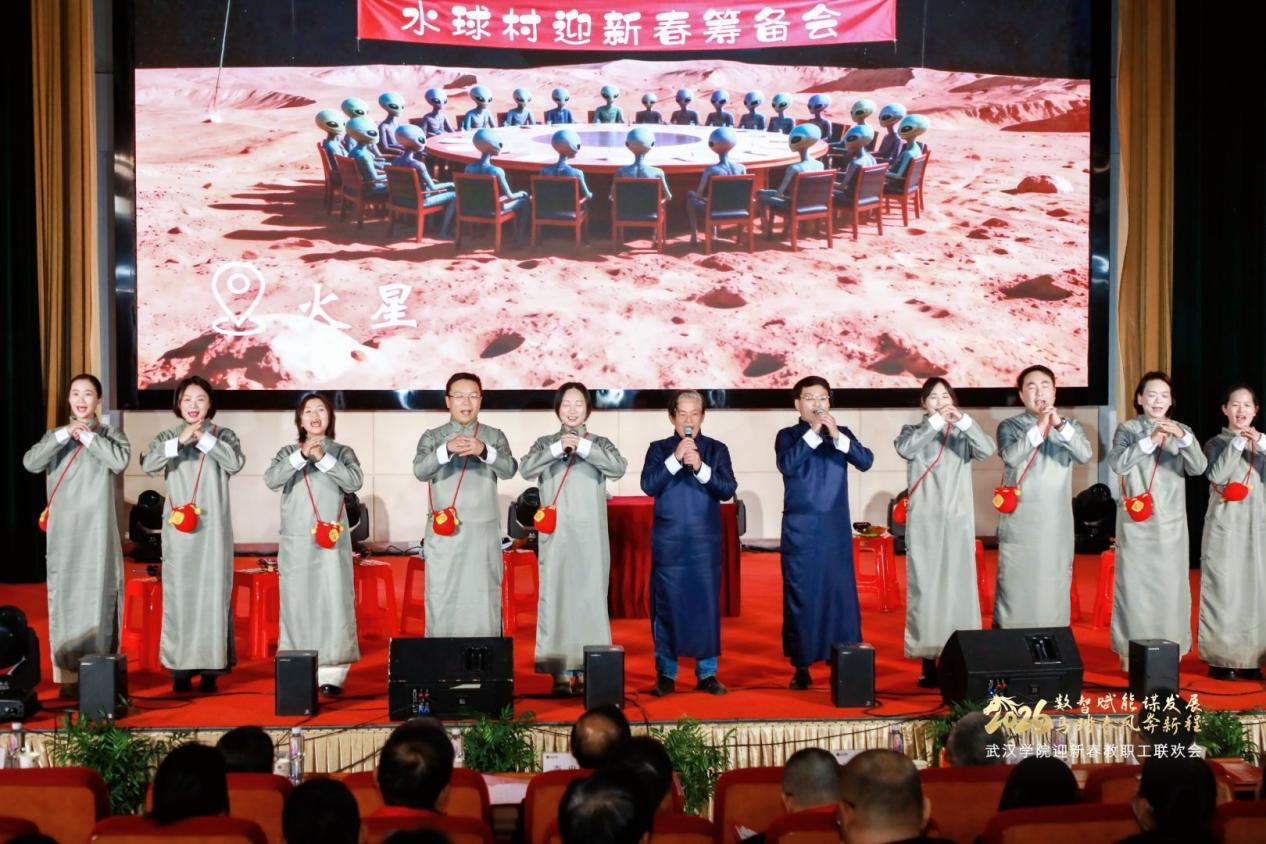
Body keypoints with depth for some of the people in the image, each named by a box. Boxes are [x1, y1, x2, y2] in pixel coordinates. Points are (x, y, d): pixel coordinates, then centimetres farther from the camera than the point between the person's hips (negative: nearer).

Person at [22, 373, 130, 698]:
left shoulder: (111, 434, 7)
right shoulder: (55, 436, 12)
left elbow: (120, 461, -13)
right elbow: (30, 463, -6)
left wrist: (88, 436, -13)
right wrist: (64, 435, -15)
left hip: (97, 531, -2)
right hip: (63, 533, 2)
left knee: (97, 595, -4)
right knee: (65, 596, -1)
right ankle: (67, 674, 2)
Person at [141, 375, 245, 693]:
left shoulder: (223, 435, 7)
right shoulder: (168, 436, 9)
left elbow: (235, 463, -11)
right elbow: (148, 463, -8)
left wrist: (204, 438, -15)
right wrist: (179, 441, -19)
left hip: (212, 527, -1)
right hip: (179, 527, 1)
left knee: (213, 592, -2)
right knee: (179, 593, 0)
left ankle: (211, 667, 3)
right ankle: (180, 667, 5)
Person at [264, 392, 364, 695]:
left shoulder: (342, 451, 9)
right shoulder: (288, 452, 11)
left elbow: (355, 481, -7)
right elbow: (271, 480, -6)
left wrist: (324, 458, -15)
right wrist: (301, 456, -18)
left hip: (332, 540, -1)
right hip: (296, 541, 1)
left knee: (333, 603, -7)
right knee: (296, 604, 1)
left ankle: (332, 673, -7)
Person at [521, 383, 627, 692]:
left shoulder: (600, 443, 9)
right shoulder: (545, 443, 10)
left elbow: (618, 468, -10)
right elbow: (526, 469, -7)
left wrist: (584, 447, -20)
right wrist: (557, 449, -19)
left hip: (590, 536, 0)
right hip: (555, 534, 0)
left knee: (591, 596, -2)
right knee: (555, 596, -5)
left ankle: (588, 668, 5)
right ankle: (560, 670, -2)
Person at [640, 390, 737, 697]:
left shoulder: (716, 449, 7)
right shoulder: (659, 449, 7)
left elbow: (728, 489, -3)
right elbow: (648, 486, -7)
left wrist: (700, 468, -17)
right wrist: (675, 459, -17)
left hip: (705, 543, 1)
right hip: (668, 542, 0)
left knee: (707, 605, 1)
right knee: (666, 605, 1)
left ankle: (707, 673, 10)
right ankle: (666, 674, 10)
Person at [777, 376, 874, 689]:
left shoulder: (842, 434, 9)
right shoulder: (788, 436, 3)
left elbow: (865, 461, -6)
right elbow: (786, 465, -16)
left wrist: (837, 436, -19)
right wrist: (812, 432, -21)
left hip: (836, 529, 2)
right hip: (800, 530, -2)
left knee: (841, 594, 1)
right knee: (800, 596, 0)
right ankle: (801, 666, 8)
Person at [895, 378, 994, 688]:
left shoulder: (962, 435, 10)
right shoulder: (913, 431, 8)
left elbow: (988, 449, -9)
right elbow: (904, 448, -14)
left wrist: (964, 421, -20)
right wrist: (935, 421, -18)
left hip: (958, 521, 1)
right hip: (924, 522, -1)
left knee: (959, 587, -2)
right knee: (925, 587, -4)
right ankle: (928, 661, -2)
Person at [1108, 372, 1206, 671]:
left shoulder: (1182, 430, 8)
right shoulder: (1128, 429, 0)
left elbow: (1198, 468, -6)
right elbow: (1117, 464, -16)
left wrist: (1184, 439, -22)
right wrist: (1150, 441, -26)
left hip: (1171, 521, 2)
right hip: (1136, 520, -2)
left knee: (1170, 584, 2)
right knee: (1134, 583, -2)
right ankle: (1130, 650, 6)